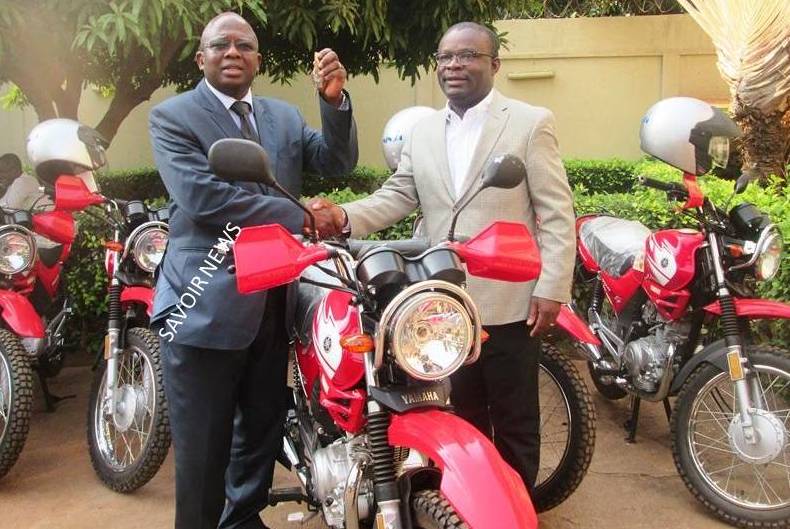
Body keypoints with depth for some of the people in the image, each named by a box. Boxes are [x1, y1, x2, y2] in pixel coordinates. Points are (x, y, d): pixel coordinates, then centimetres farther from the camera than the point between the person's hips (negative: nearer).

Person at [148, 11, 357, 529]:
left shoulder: (284, 116, 13)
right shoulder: (172, 116, -4)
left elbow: (338, 162, 1)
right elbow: (200, 196, -18)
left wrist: (335, 101, -17)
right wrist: (298, 217, -19)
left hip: (273, 303, 6)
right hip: (205, 306, -5)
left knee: (263, 429, 20)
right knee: (204, 448, 4)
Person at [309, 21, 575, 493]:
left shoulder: (531, 122, -3)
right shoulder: (423, 133, 12)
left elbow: (558, 213, -6)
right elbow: (396, 197, 4)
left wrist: (552, 288, -13)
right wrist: (346, 215, -15)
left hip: (510, 303, -4)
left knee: (515, 422, 9)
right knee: (462, 418, 17)